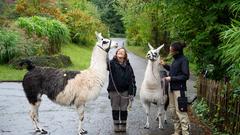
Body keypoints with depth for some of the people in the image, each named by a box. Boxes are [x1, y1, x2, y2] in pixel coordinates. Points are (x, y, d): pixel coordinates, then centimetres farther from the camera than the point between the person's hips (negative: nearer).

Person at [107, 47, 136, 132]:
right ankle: (116, 125, 18)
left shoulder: (128, 66, 6)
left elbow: (132, 79, 5)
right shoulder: (112, 63, -2)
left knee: (124, 109, 8)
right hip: (114, 90, -2)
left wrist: (132, 92, -2)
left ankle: (123, 125, 19)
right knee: (115, 109, 7)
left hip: (125, 90, 2)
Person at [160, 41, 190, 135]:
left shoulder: (183, 60, -14)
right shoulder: (175, 59, 10)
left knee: (180, 111, -7)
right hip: (172, 88, 9)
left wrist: (171, 78, -17)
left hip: (179, 89, -9)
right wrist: (165, 65, 10)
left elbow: (185, 76, -17)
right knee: (172, 110, 13)